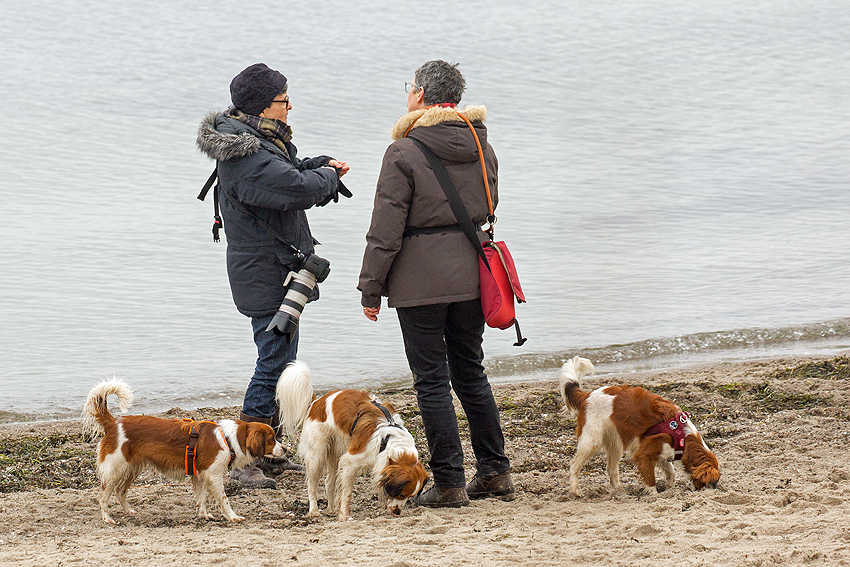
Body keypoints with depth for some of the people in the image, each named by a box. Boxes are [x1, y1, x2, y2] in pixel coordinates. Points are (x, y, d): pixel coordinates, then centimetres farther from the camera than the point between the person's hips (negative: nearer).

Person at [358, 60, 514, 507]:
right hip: (471, 274, 6)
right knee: (470, 373, 17)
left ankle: (449, 483, 0)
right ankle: (495, 471, 20)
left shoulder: (404, 153, -12)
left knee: (432, 381, 0)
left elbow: (386, 227, -11)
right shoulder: (482, 148, 7)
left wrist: (371, 287, -6)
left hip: (420, 279, -6)